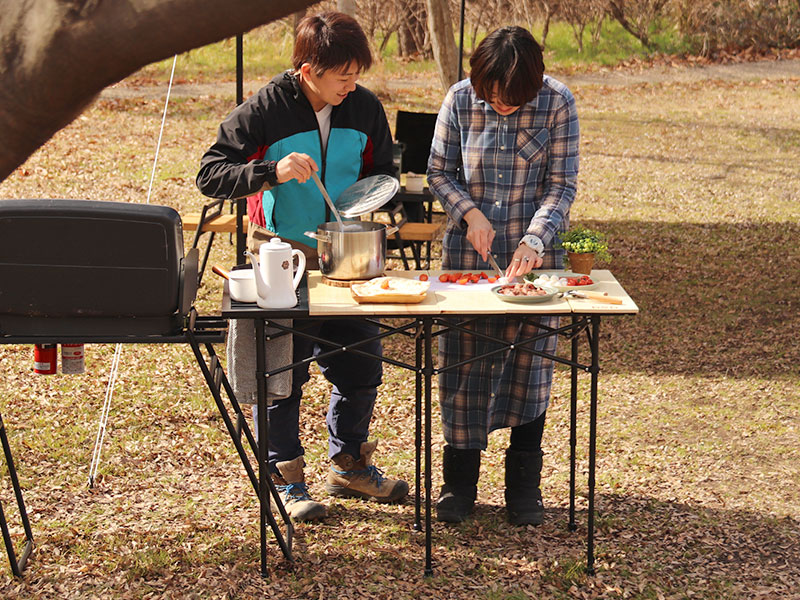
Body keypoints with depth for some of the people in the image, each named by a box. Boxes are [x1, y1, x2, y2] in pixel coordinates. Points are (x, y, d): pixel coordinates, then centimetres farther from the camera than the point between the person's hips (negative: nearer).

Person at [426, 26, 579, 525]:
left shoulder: (557, 104, -11)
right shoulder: (460, 101, -8)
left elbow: (562, 185, -8)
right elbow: (439, 172, 3)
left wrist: (534, 241, -21)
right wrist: (470, 213, -14)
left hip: (534, 252, -1)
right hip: (469, 251, 1)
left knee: (530, 361, 3)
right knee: (465, 360, 4)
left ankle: (524, 483, 16)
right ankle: (460, 479, 17)